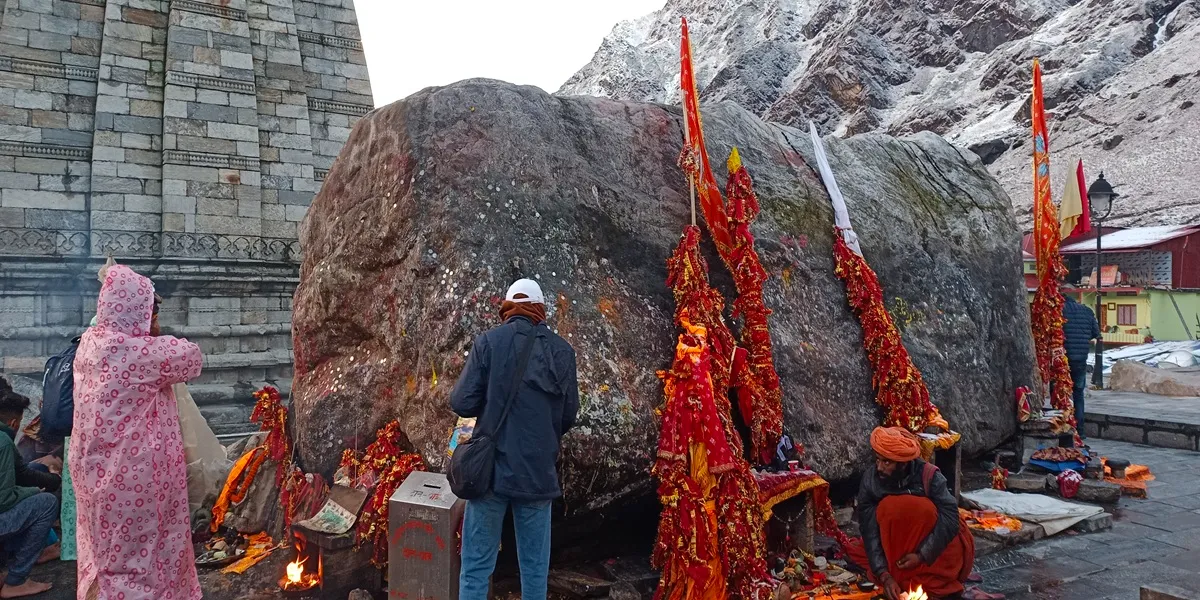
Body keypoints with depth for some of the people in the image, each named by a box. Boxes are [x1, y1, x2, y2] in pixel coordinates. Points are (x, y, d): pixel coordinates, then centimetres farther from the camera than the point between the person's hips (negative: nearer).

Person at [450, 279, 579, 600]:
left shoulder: (489, 341, -6)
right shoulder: (562, 350, 1)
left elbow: (461, 403, -8)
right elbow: (568, 415, 5)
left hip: (492, 468, -2)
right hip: (538, 473, 2)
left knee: (476, 566, 8)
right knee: (535, 568, 12)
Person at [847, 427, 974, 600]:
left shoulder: (929, 476, -23)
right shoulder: (870, 479, -19)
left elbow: (950, 518, -27)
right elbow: (870, 530, -22)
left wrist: (922, 555, -33)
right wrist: (884, 575, -31)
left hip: (930, 543, -2)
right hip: (895, 540, 2)